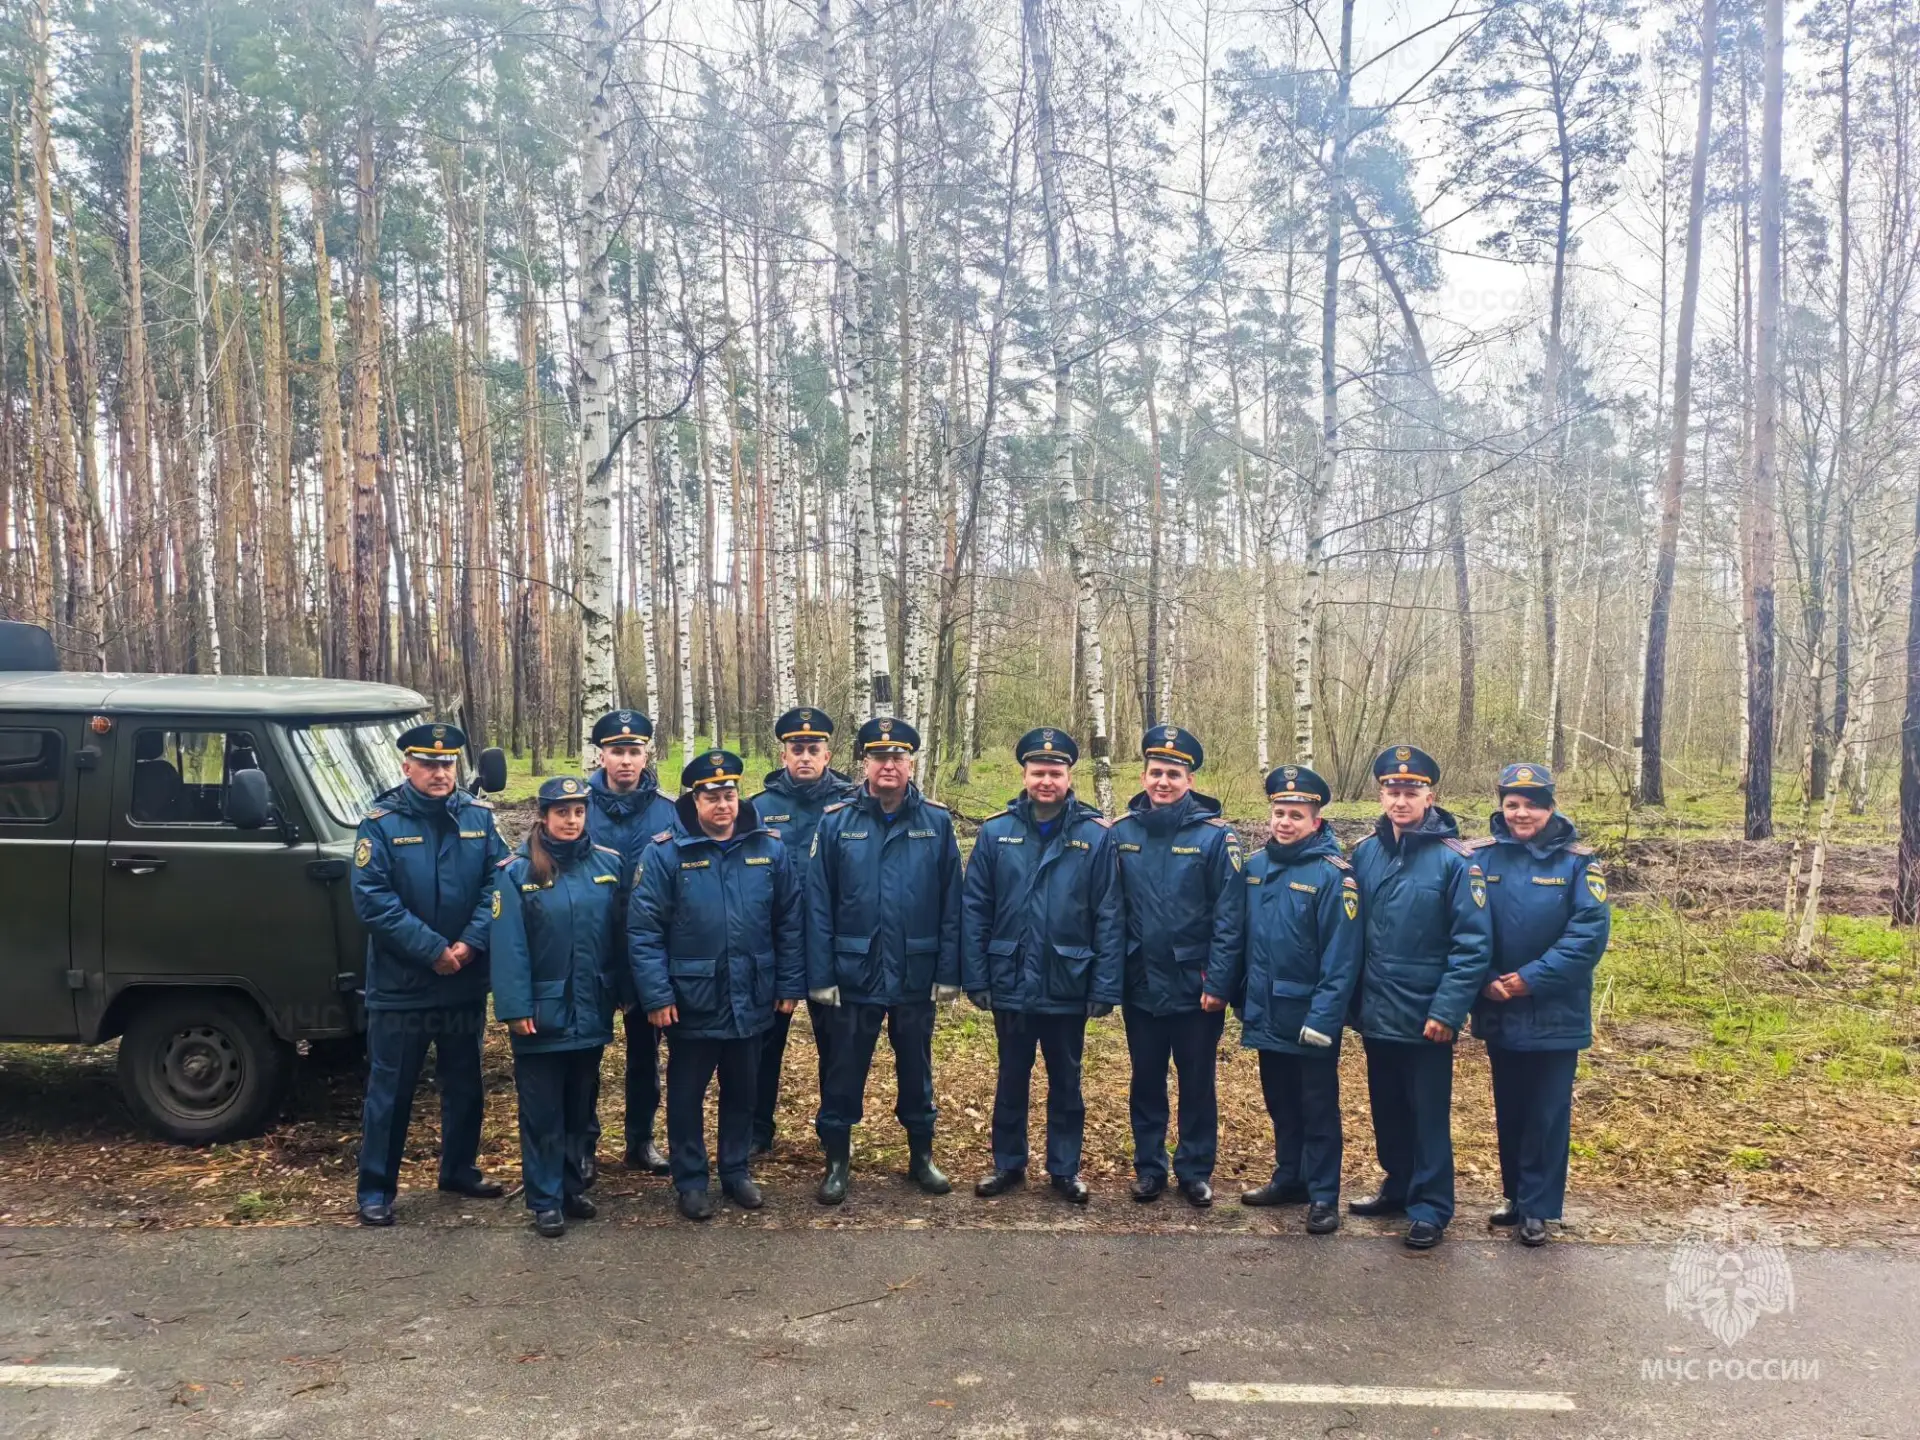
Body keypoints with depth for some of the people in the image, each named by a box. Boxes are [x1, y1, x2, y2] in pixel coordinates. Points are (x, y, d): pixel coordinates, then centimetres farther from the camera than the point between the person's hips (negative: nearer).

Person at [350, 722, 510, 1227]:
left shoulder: (479, 816, 1)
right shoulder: (382, 822, -8)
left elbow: (498, 883, -4)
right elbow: (371, 899, -15)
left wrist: (470, 943, -17)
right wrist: (432, 949, -19)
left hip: (466, 982, 4)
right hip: (400, 985, -3)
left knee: (465, 1083, 17)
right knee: (390, 1090, 6)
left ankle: (460, 1170, 34)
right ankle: (375, 1188, 19)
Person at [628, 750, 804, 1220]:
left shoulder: (770, 849, -3)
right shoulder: (665, 853, -11)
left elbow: (789, 922, 3)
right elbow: (643, 929, -12)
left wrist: (790, 984, 2)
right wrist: (656, 995, -15)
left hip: (750, 1000, 3)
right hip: (691, 1001, -3)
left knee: (741, 1091, 18)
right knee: (687, 1094, 12)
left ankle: (736, 1171, 36)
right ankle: (690, 1181, 29)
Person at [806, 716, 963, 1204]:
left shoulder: (938, 822, -3)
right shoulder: (836, 821, -5)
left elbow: (951, 905, -2)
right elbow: (818, 906, -5)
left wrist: (949, 973, -4)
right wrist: (820, 977, -8)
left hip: (916, 977, 1)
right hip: (853, 976, -1)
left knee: (916, 1069, 16)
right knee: (844, 1072, 11)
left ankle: (922, 1155, 34)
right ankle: (837, 1161, 28)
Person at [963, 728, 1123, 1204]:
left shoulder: (1096, 835, -6)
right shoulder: (996, 832, -3)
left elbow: (1109, 918, -6)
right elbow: (975, 911, -2)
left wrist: (1105, 987, -9)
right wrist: (976, 978, -5)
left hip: (1068, 988, -1)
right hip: (1011, 986, 1)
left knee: (1065, 1082, 14)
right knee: (1011, 1079, 16)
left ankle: (1065, 1169, 29)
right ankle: (1008, 1164, 31)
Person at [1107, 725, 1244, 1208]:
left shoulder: (1215, 835, -9)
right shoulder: (1121, 832, -1)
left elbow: (1229, 915, -10)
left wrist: (1217, 981, -13)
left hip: (1195, 988, -2)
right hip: (1140, 986, 2)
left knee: (1197, 1082, 11)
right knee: (1146, 1080, 14)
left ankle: (1195, 1171, 26)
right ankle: (1149, 1166, 29)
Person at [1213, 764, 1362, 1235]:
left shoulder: (1332, 874, -15)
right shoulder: (1256, 865, 3)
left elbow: (1341, 957, -17)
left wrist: (1323, 1019, -20)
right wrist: (1235, 995, 9)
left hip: (1311, 1019, -6)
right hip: (1266, 1014, 6)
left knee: (1318, 1108, 7)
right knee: (1280, 1102, 19)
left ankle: (1323, 1196, 18)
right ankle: (1288, 1178, 33)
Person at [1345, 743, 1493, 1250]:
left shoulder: (1454, 859, -13)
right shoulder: (1365, 853, 2)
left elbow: (1474, 942, -14)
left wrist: (1447, 1010, -18)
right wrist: (1353, 998, 8)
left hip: (1426, 1017, -5)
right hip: (1376, 1014, 5)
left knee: (1429, 1115, 7)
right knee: (1387, 1110, 18)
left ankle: (1430, 1206, 20)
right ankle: (1398, 1186, 35)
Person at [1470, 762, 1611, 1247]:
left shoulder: (1577, 862, -7)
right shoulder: (1482, 858, -2)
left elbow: (1589, 933, -15)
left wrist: (1532, 979, -19)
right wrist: (1485, 981, -15)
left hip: (1555, 1014, -3)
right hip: (1499, 1012, 3)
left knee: (1547, 1113, 5)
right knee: (1509, 1110, 15)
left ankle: (1537, 1208, 16)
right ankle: (1515, 1194, 31)